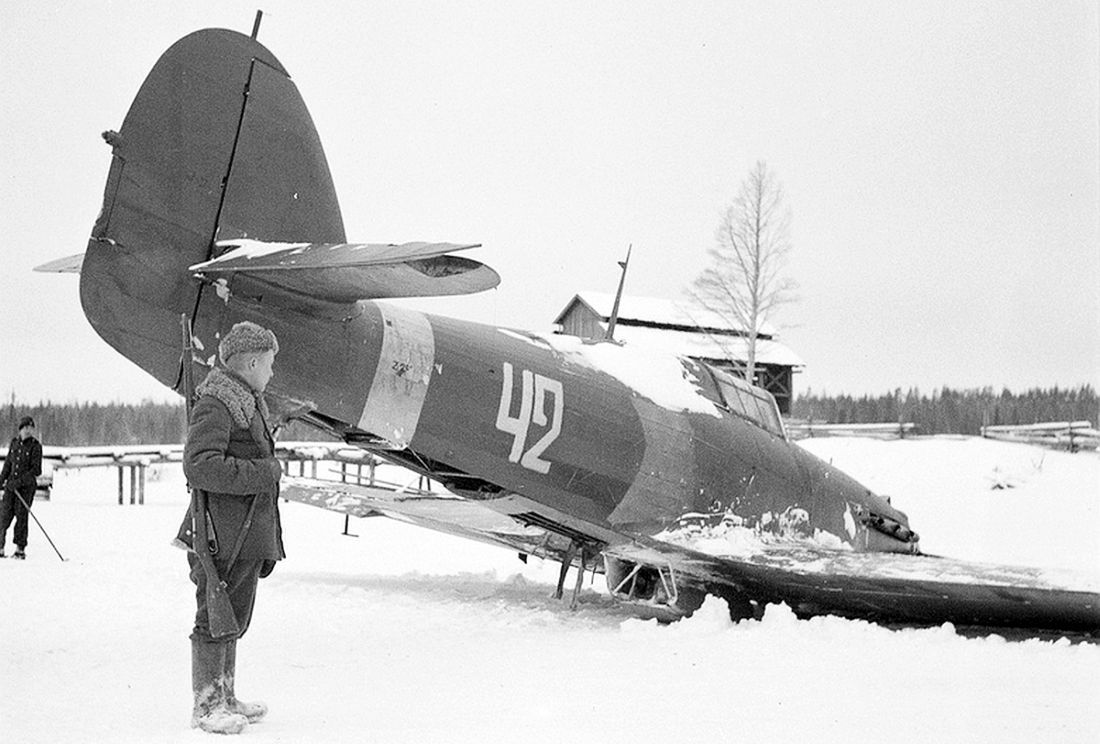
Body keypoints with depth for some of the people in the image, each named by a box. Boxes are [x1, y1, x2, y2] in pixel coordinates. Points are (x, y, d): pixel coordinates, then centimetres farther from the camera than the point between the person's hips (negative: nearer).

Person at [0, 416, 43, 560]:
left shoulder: (35, 446, -6)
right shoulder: (14, 442, 9)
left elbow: (36, 470, -11)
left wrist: (19, 482, -18)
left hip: (27, 486, -4)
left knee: (21, 517, -3)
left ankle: (20, 549, 4)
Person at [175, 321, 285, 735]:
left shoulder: (248, 403, 18)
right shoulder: (215, 404, -14)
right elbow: (199, 465, -23)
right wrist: (261, 473, -21)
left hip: (249, 536, 10)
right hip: (224, 534, -10)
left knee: (234, 619, 16)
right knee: (215, 619, -3)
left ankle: (225, 698, 25)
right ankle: (206, 706, 5)